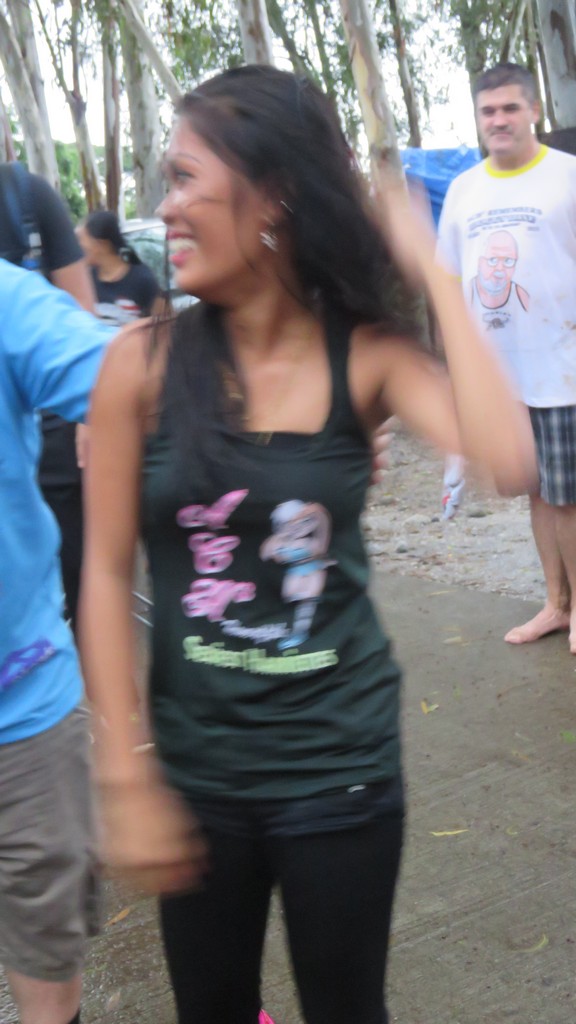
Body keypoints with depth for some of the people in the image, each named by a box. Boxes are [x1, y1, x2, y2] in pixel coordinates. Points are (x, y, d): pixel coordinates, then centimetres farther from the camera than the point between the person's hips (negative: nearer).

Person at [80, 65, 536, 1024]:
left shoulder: (366, 355, -9)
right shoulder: (143, 362, -11)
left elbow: (507, 462, -27)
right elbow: (107, 572, -7)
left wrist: (436, 274, -19)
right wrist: (126, 779, -8)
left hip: (343, 763, 0)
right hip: (196, 765, 1)